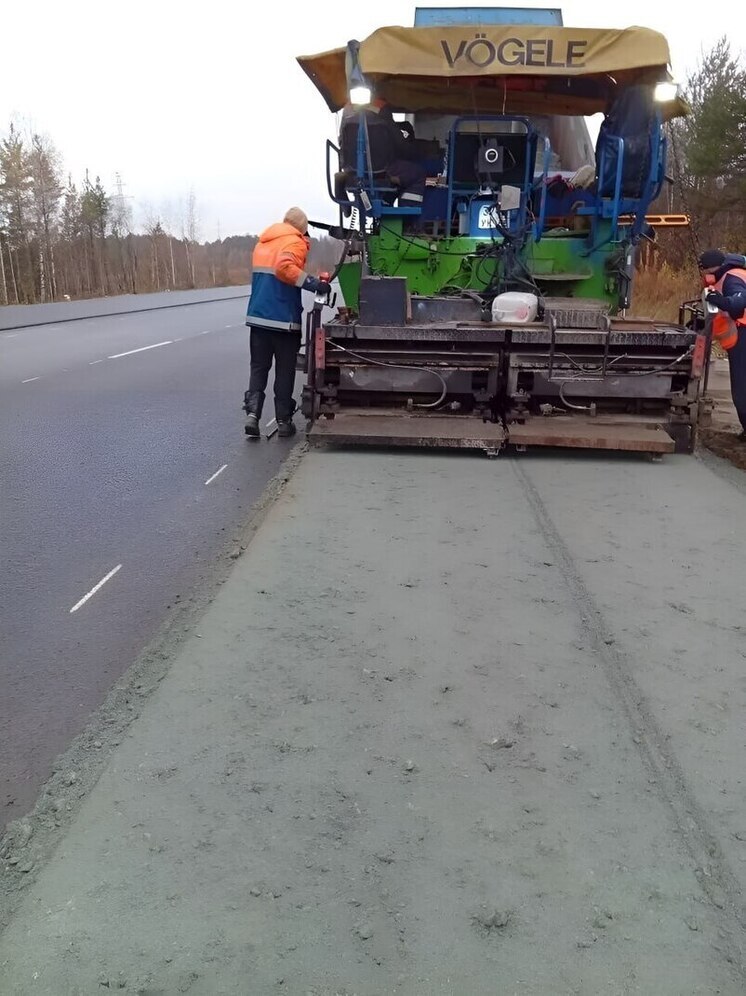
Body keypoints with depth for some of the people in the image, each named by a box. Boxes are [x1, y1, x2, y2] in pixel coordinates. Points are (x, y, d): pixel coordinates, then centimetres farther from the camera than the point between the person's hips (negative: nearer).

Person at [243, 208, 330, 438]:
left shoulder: (263, 242, 17)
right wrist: (313, 283, -26)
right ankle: (283, 421, 9)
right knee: (285, 371, 5)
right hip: (284, 319, -6)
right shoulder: (295, 242, -7)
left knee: (258, 367, 10)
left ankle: (252, 413, -7)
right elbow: (285, 267, -26)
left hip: (258, 316, 6)